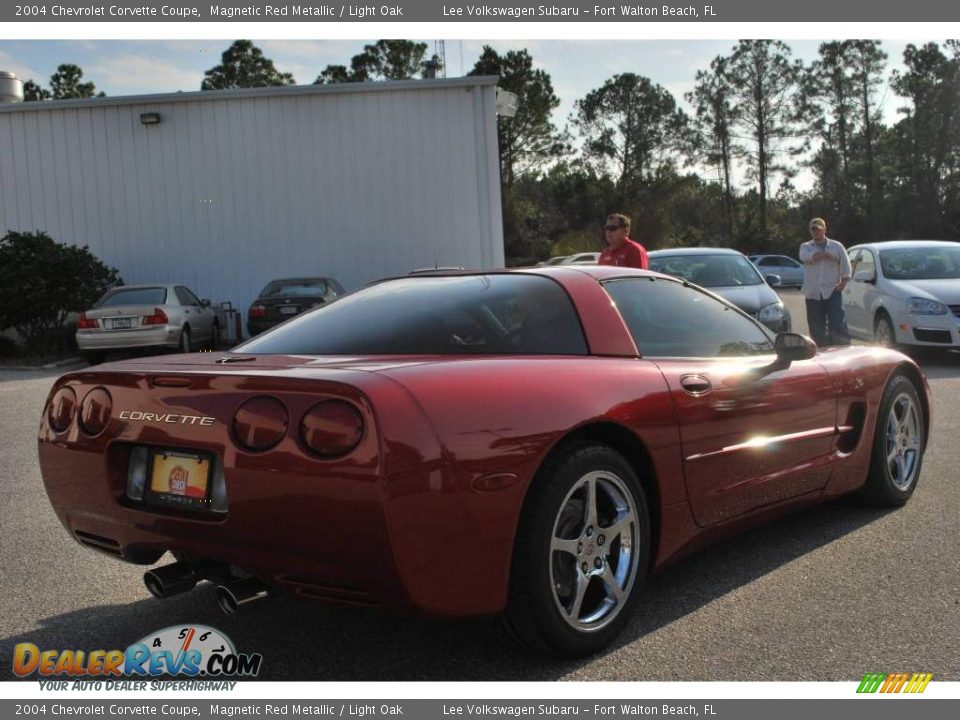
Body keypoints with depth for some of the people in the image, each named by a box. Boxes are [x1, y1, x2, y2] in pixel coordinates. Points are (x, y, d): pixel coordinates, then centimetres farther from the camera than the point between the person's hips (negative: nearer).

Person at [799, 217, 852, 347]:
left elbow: (845, 267, 8)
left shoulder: (837, 246, 10)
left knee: (838, 325, -7)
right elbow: (806, 257, -14)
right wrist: (826, 254, -6)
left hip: (832, 291, -1)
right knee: (817, 329, 3)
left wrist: (843, 283, -4)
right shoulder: (805, 247, 10)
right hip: (813, 293, 1)